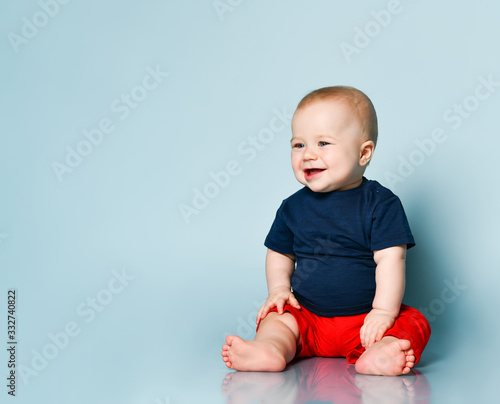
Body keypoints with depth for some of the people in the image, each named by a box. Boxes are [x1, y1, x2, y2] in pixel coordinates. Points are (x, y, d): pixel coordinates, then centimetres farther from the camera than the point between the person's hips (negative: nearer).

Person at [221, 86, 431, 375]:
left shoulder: (381, 203, -8)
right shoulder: (293, 207, 4)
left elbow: (390, 258, -14)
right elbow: (280, 254, 16)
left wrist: (384, 311, -21)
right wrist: (279, 290, -1)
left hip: (365, 318, -3)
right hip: (307, 316, 4)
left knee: (413, 323, -24)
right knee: (277, 317, -18)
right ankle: (269, 350, -44)